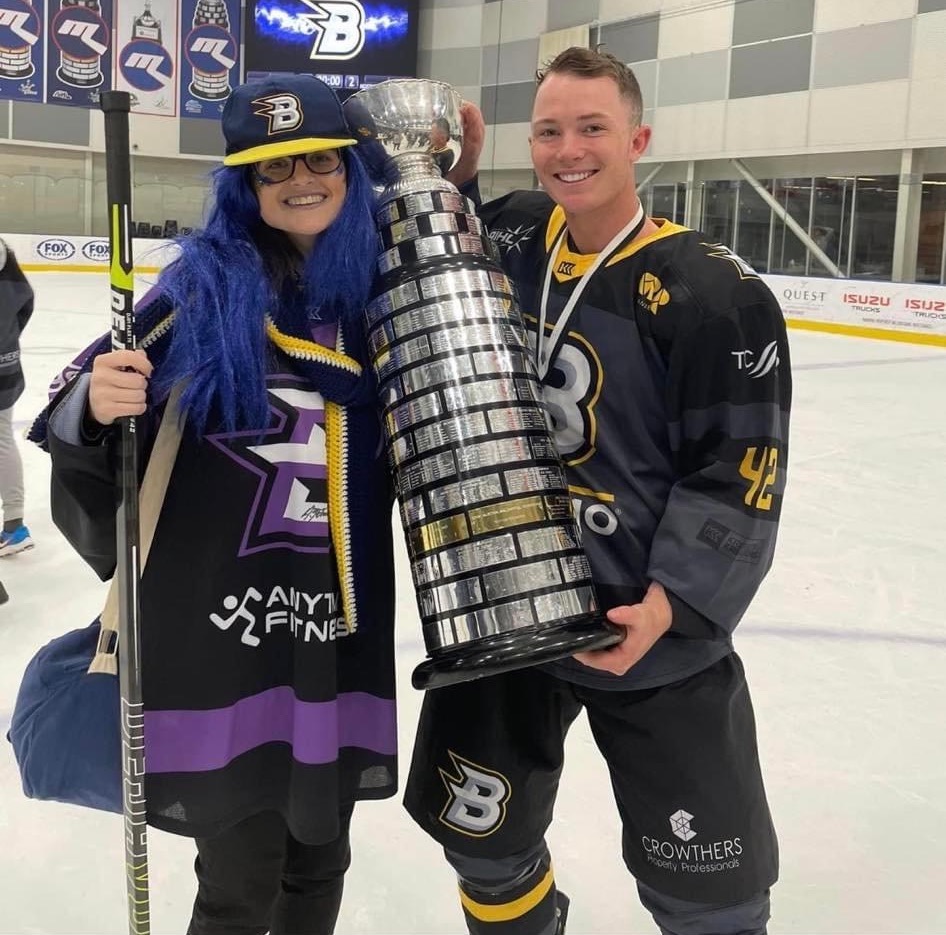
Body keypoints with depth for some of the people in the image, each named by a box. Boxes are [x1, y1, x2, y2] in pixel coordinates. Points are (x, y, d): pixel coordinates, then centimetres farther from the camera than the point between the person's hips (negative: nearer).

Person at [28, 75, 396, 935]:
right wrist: (92, 407, -27)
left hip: (341, 629, 4)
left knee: (320, 862, 19)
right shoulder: (203, 283, -5)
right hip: (212, 625, -3)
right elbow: (87, 411, -6)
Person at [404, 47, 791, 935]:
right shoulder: (508, 236, 0)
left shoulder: (717, 293, -15)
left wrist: (669, 602, -25)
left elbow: (738, 474, -15)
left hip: (657, 636, -4)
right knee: (483, 841, 21)